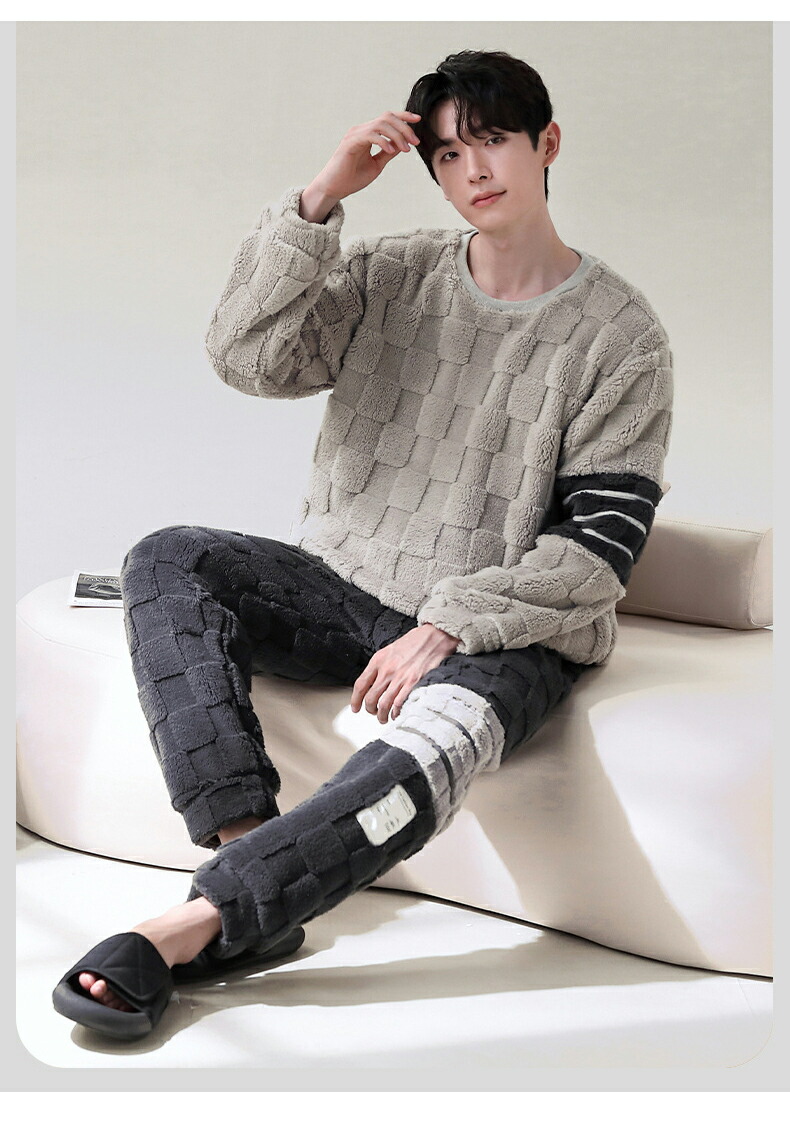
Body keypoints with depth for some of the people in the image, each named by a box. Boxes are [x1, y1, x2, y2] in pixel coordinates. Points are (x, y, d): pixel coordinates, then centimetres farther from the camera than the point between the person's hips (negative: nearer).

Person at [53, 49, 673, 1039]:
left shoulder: (619, 336, -4)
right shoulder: (394, 277, 6)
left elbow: (600, 546, -9)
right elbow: (248, 358, -9)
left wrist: (447, 627, -19)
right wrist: (321, 197, -18)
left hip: (504, 633, -4)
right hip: (350, 586, 5)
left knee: (430, 749, -38)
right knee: (169, 562, -19)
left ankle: (193, 926, -37)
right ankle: (248, 849, -30)